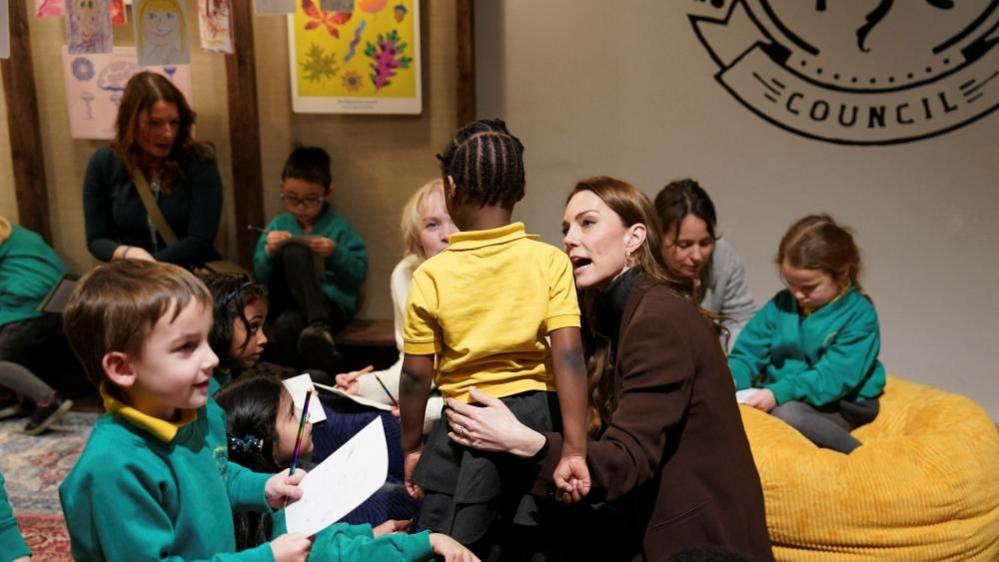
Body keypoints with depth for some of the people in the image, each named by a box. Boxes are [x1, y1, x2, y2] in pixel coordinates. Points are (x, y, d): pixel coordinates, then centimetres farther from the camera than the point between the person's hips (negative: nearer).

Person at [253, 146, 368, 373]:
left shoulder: (338, 226, 4)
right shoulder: (278, 225, 12)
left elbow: (359, 274, -1)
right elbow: (260, 276, 9)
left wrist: (336, 254, -18)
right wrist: (269, 253, -11)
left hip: (332, 304, -3)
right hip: (290, 303, 3)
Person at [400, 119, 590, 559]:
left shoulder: (432, 275, -8)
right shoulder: (549, 261, -7)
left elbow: (416, 376, -5)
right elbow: (568, 356, -14)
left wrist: (411, 447, 9)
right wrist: (574, 448, -12)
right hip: (539, 418, 2)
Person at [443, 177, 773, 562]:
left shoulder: (659, 318, -17)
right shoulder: (615, 315, 9)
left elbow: (629, 460, -22)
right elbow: (611, 441, 5)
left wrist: (523, 442, -32)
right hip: (661, 520, 7)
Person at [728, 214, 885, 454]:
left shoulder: (859, 315, -11)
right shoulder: (781, 305, 4)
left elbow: (834, 376, -21)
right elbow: (748, 353, 2)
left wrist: (779, 393, -31)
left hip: (838, 405, -6)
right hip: (777, 395, 6)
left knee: (786, 413, -36)